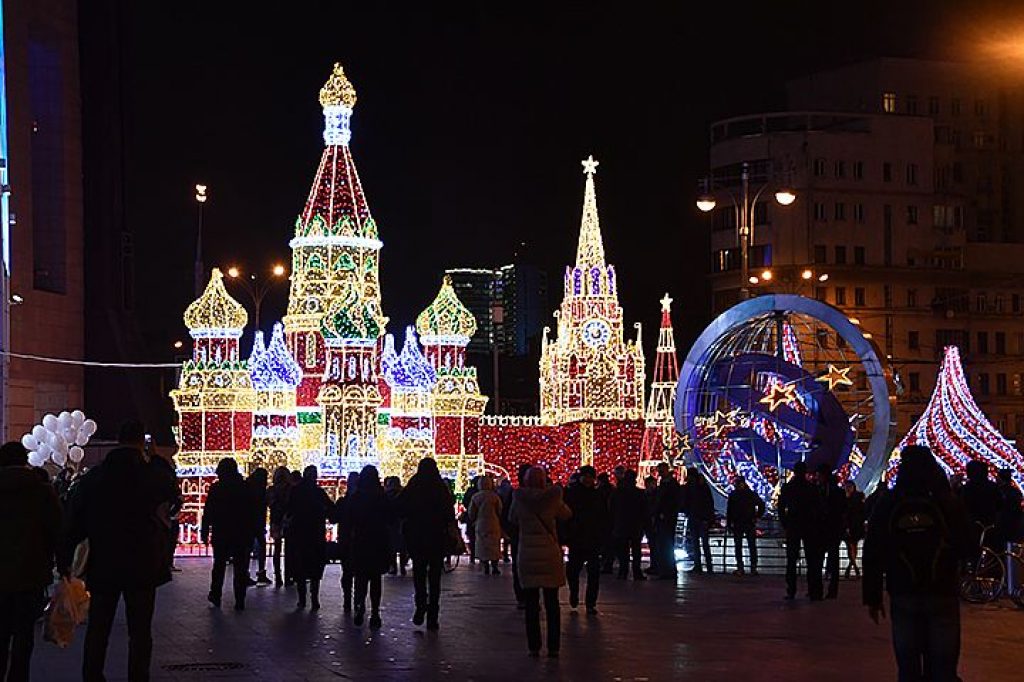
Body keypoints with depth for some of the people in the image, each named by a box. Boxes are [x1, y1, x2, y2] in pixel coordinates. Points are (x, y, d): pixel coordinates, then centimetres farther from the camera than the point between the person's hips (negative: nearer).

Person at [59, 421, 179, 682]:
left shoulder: (93, 477, -2)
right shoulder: (154, 476, -8)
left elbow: (72, 522, -3)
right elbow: (173, 494, 15)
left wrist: (64, 561, 2)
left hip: (102, 566, 2)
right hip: (142, 568, -2)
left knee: (98, 630, 12)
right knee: (140, 631, 4)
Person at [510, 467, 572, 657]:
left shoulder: (519, 499, -4)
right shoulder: (552, 498, -6)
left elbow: (513, 519, 12)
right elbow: (567, 514, 11)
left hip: (527, 555, 0)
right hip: (550, 554, 0)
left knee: (531, 604, 6)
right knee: (552, 604, 7)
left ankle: (534, 647, 4)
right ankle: (553, 647, 6)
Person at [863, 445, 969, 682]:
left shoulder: (886, 507, -1)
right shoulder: (949, 504, -5)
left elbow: (872, 556, 1)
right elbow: (966, 548, 3)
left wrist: (872, 597, 6)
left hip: (903, 597, 1)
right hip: (943, 596, -1)